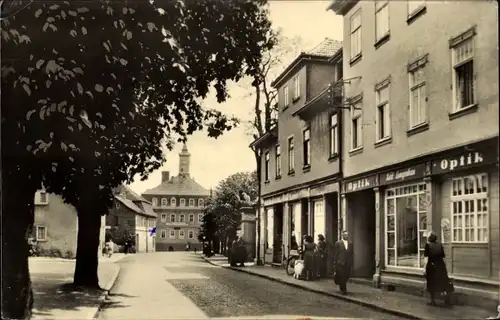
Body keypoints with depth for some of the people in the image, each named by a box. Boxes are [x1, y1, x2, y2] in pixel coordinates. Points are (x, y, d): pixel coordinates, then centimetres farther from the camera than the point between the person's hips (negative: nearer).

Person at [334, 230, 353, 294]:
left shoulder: (350, 243, 10)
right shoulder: (338, 243, -1)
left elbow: (352, 253, 13)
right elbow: (336, 254, -1)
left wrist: (351, 262, 5)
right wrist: (335, 263, -2)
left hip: (348, 263, 4)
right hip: (340, 263, -4)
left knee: (347, 276, 5)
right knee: (342, 277, -5)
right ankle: (343, 290, 6)